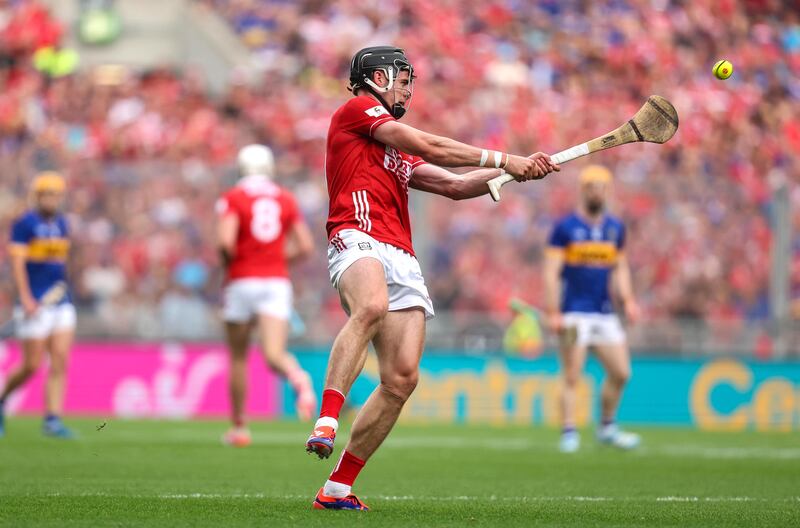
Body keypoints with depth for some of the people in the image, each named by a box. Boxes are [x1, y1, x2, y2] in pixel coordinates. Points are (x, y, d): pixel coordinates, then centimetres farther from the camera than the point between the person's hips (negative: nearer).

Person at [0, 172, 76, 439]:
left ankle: (52, 419, -3)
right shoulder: (24, 224, -7)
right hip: (36, 305, -6)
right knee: (32, 365, -4)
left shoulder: (61, 224, 13)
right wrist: (26, 298, -21)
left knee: (60, 362, -4)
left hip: (61, 303, 6)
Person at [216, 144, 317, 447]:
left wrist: (228, 262, 4)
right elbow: (305, 247, 8)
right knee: (274, 354, -9)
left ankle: (239, 427, 20)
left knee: (238, 357, 13)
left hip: (242, 282, -2)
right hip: (277, 282, 2)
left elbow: (225, 242, -16)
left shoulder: (233, 198, -2)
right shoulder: (286, 199, 10)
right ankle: (298, 379, -44)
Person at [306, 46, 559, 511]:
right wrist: (503, 160, 8)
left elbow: (455, 185, 33)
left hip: (403, 261, 8)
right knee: (373, 308, -41)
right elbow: (429, 147, 3)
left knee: (402, 379, -6)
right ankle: (326, 423, -48)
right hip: (359, 239, -8)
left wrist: (517, 171, 22)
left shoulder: (400, 154, 35)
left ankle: (338, 488, -1)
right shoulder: (356, 109, 10)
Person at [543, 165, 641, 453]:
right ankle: (569, 433, 0)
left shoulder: (615, 227, 12)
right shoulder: (565, 227, -4)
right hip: (574, 314, -5)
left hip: (605, 314, 5)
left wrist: (627, 300, 7)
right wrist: (553, 313, -14)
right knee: (571, 378, -5)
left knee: (620, 372, 2)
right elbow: (551, 272, -7)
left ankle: (607, 427, 18)